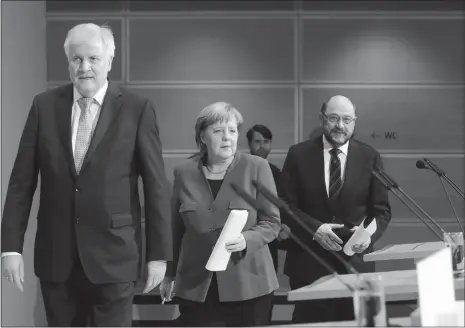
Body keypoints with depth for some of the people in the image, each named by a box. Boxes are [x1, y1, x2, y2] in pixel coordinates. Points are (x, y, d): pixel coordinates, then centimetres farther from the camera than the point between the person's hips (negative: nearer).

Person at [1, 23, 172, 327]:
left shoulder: (137, 109, -3)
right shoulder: (45, 106, 4)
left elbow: (156, 186, -2)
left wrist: (158, 254, -4)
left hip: (113, 255, -2)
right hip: (56, 257, 2)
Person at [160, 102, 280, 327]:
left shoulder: (257, 168, 0)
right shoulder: (184, 172, 7)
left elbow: (272, 222, 0)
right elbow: (175, 228, 13)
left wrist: (246, 240, -18)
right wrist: (169, 274, 16)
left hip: (248, 283, -1)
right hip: (196, 286, 2)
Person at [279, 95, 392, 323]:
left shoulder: (370, 157, 5)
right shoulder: (298, 154, 3)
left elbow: (382, 210, 6)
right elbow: (285, 205, 0)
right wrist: (314, 228, -16)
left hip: (355, 261, 1)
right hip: (308, 262, -1)